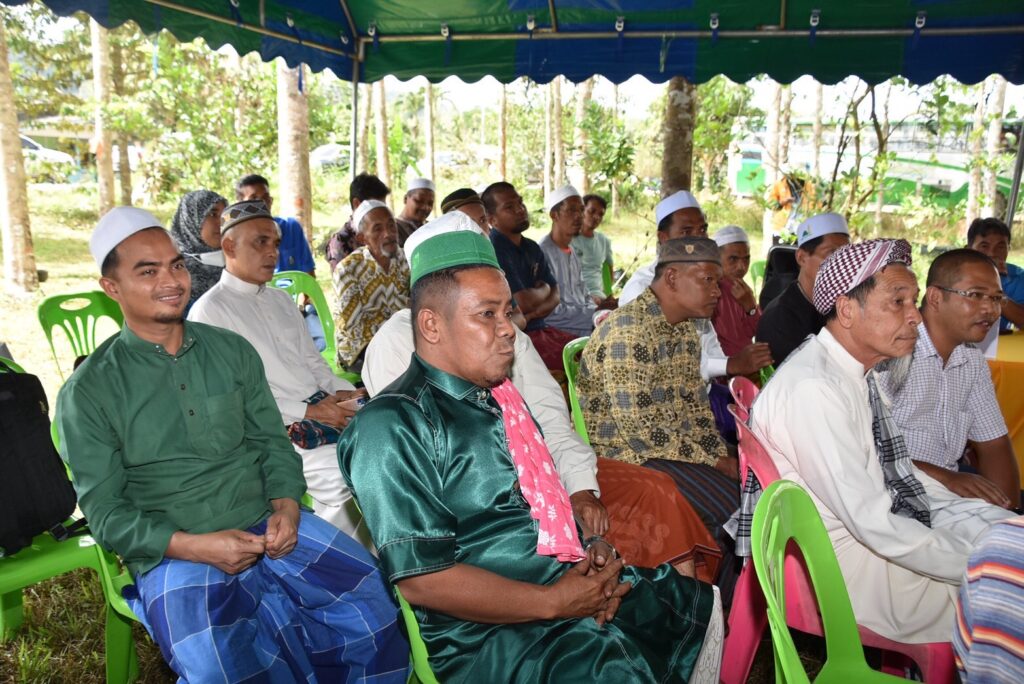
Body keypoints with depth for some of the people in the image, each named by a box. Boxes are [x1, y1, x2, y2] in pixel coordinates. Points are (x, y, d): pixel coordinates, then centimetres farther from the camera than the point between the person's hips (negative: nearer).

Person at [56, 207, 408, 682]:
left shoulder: (232, 350, 9)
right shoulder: (88, 391, -1)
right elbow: (104, 512, -3)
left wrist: (286, 505, -8)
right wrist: (194, 546, -17)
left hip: (269, 525, 4)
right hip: (171, 552, -3)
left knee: (378, 603, -16)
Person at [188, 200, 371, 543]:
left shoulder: (281, 300, 21)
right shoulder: (210, 311, -4)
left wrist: (347, 392, 2)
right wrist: (307, 412, -15)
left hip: (323, 407, 8)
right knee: (341, 477, -29)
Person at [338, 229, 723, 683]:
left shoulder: (496, 395, 13)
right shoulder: (392, 427, -15)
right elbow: (422, 580, -20)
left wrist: (594, 558, -1)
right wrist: (556, 602, -16)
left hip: (579, 584, 9)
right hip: (490, 633, -8)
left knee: (704, 603, 8)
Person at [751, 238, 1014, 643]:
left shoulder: (862, 372, 4)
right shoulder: (813, 387, -26)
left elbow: (899, 471, 14)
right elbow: (874, 523, -26)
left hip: (881, 525, 9)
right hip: (842, 556, -9)